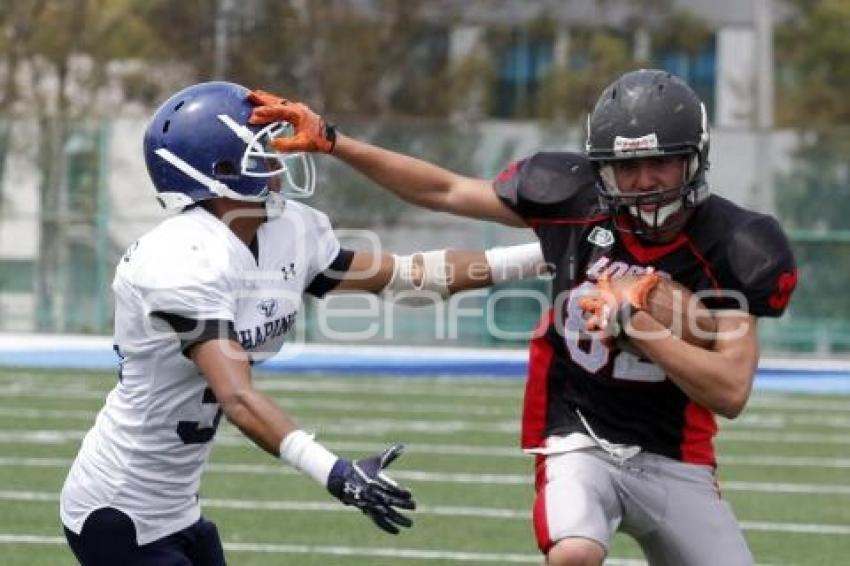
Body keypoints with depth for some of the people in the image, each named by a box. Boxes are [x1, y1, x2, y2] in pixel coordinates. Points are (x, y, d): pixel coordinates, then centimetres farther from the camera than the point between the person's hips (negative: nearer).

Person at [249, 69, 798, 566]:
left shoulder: (729, 248, -12)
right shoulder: (574, 199, -9)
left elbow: (730, 392, -16)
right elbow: (445, 190, 4)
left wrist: (635, 321, -23)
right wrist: (328, 140, 2)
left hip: (674, 459, 1)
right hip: (581, 439, -1)